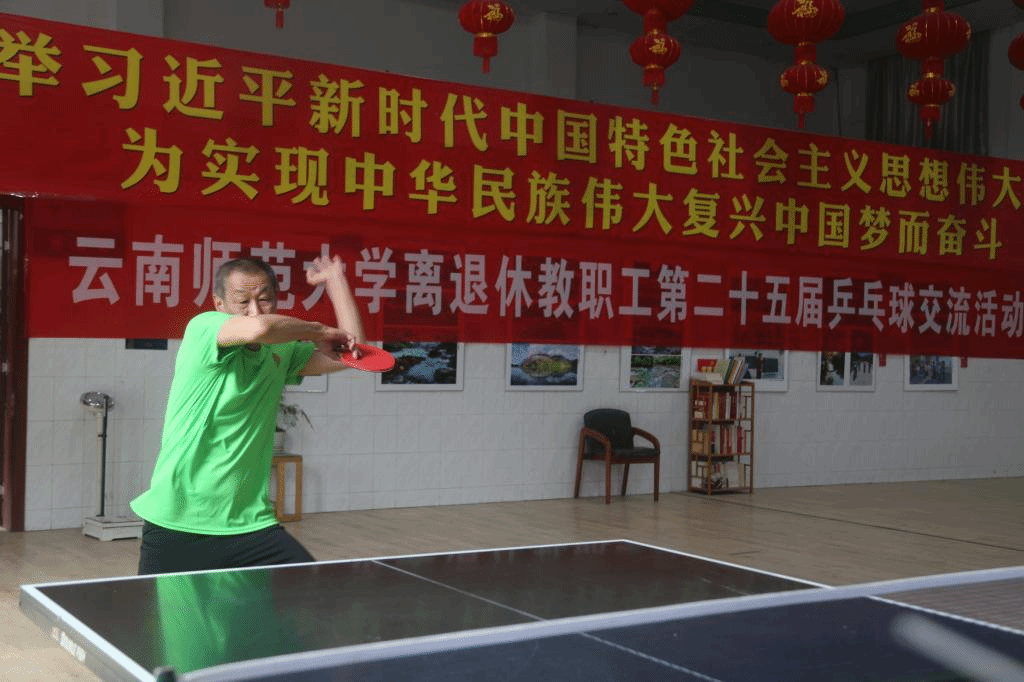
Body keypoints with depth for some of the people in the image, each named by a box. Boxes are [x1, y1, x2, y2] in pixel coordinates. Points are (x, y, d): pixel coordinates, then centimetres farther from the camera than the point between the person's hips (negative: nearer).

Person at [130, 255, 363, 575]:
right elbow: (259, 328, -30)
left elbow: (350, 353, 12)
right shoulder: (203, 327, -9)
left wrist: (334, 278, 12)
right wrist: (319, 330, -13)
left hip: (249, 523, 4)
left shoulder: (280, 353, 10)